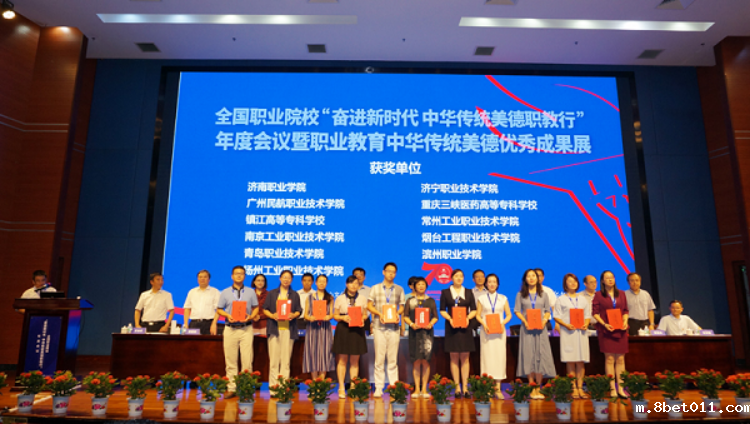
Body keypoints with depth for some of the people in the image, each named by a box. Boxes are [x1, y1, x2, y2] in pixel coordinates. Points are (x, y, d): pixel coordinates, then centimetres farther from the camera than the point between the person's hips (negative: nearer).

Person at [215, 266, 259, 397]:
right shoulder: (225, 292, 9)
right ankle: (231, 389, 12)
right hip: (230, 329, 1)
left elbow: (256, 308, 10)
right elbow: (219, 310, 10)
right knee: (230, 361, 4)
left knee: (247, 360, -4)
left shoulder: (251, 292, 9)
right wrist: (227, 315, -9)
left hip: (246, 329, -1)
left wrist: (251, 316, -10)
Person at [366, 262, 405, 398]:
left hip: (394, 327, 1)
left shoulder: (399, 289, 11)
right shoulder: (375, 288, 8)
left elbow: (401, 307, 11)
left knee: (393, 358, 4)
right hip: (379, 327, -1)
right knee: (379, 358, 1)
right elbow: (369, 306, 5)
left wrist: (398, 313, -10)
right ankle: (378, 387, 8)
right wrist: (379, 314, -11)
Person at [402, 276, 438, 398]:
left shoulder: (430, 301, 11)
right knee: (416, 361, -1)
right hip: (415, 332, 0)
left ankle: (424, 389, 8)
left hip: (427, 332, 0)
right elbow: (405, 316, 5)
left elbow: (435, 316, 8)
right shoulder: (410, 301, 9)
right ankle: (417, 389, 8)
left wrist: (431, 323, -11)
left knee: (425, 360, -2)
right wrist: (411, 324, -13)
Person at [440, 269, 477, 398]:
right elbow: (442, 310, 3)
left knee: (465, 357, 2)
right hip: (451, 327, -1)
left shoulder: (468, 292, 11)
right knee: (454, 357, 0)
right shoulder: (445, 292, 6)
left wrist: (468, 318, -11)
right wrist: (450, 319, -15)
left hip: (465, 327, 1)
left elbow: (474, 310, 8)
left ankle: (465, 387, 8)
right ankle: (457, 387, 7)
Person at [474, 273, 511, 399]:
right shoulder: (481, 298, 8)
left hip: (499, 331, 1)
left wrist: (503, 323, -8)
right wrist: (484, 324, -11)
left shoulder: (503, 298, 10)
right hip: (486, 331, -1)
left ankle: (498, 388, 2)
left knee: (499, 356, -3)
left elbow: (508, 315, 10)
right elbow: (478, 315, 6)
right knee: (487, 356, -3)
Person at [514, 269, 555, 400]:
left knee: (541, 355, -2)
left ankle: (538, 388, 5)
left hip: (540, 328, 1)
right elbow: (517, 311, 3)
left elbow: (547, 311, 9)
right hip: (527, 328, -1)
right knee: (528, 355, -2)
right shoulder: (520, 295, 6)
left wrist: (544, 320, -10)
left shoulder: (543, 294, 10)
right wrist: (524, 321, -12)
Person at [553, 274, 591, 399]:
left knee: (581, 361, 3)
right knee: (570, 361, -2)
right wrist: (566, 325, -16)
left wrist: (586, 324, -6)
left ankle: (580, 387, 10)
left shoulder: (582, 299, 15)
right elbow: (556, 316, 0)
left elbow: (588, 315, 14)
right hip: (568, 332, -3)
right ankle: (574, 388, 4)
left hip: (581, 332, 3)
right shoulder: (561, 299, 5)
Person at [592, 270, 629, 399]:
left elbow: (625, 311, 13)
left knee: (620, 359, 3)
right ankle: (612, 389, 3)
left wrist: (625, 321, -5)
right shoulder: (599, 295, 1)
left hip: (620, 330, 3)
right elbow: (595, 313, -1)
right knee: (609, 359, -2)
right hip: (606, 330, -3)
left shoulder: (621, 294, 12)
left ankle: (620, 388, 10)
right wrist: (604, 324, -14)